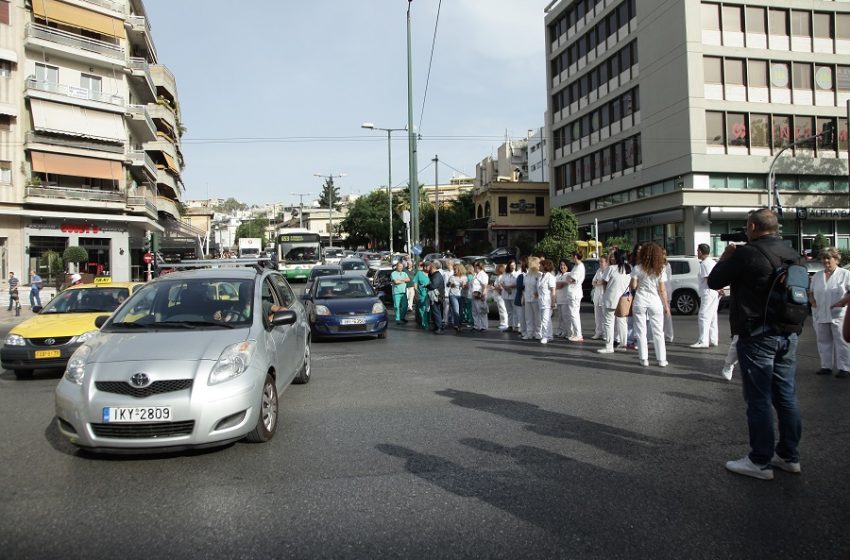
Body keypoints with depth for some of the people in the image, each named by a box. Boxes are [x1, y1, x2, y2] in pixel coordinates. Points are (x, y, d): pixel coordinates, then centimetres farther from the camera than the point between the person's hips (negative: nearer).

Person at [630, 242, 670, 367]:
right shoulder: (660, 270, 1)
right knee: (658, 332, 8)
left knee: (641, 331, 6)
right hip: (655, 302, 1)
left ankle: (644, 359, 6)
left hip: (640, 302, -1)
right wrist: (666, 305, 7)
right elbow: (662, 290, 0)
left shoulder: (637, 269, -3)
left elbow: (633, 286, -5)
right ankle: (662, 360, 10)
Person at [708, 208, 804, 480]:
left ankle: (760, 462, 7)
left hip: (757, 336, -7)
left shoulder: (747, 253, -15)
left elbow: (714, 282, -7)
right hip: (788, 335, 7)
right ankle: (789, 456, 25)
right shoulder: (794, 256, 7)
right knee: (787, 396, 14)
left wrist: (725, 257, 9)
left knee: (759, 399, 0)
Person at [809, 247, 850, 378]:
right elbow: (811, 292, 20)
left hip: (838, 315, -5)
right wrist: (813, 302, 1)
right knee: (823, 342, 8)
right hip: (820, 315, 5)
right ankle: (826, 366, 16)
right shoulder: (817, 276, 15)